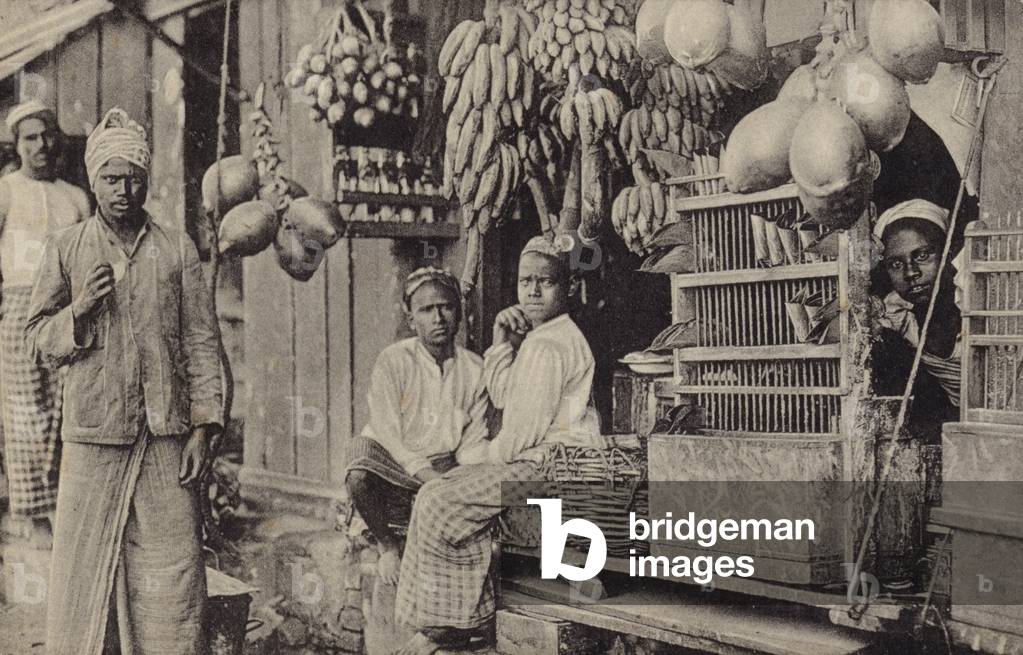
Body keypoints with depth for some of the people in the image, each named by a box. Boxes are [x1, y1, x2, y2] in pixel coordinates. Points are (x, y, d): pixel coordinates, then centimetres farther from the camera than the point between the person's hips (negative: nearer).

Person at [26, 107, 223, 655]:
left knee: (172, 566, 2)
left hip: (166, 435, 0)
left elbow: (201, 342, 4)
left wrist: (203, 428, -2)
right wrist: (80, 309, -12)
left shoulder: (177, 249, 5)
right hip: (92, 433, 0)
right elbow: (36, 338, 8)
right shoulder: (65, 249, 5)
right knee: (85, 567, 4)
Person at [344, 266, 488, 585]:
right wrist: (436, 481, -29)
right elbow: (388, 435, -18)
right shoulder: (392, 361, -13)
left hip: (444, 464, 3)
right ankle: (386, 544, -3)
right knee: (359, 479, -37)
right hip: (390, 456, -3)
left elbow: (473, 441, 0)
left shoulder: (475, 370, -2)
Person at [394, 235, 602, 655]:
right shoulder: (540, 336, 19)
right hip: (540, 461, 11)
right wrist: (503, 344, 5)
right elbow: (502, 397, 20)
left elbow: (524, 432, -20)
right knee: (437, 492, 6)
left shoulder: (547, 346, -17)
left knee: (439, 503, -18)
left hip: (549, 466, -11)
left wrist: (475, 457, -4)